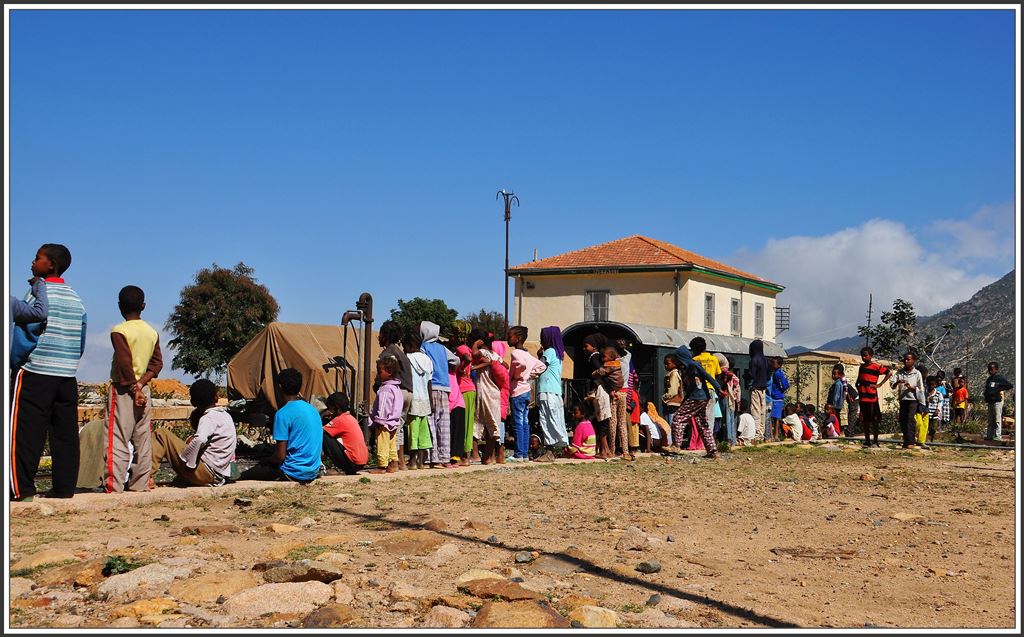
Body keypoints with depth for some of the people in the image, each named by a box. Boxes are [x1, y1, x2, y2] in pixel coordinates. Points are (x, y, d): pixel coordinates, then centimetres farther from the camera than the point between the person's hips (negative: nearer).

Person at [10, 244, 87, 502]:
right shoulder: (76, 299, 13)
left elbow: (24, 333, -10)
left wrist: (14, 360, 2)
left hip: (36, 374, -6)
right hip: (68, 376, 6)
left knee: (25, 432, -3)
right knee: (65, 434, 6)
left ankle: (21, 488, -4)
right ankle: (64, 487, 6)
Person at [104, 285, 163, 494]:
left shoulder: (119, 331, -11)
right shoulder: (152, 332, 7)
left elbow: (125, 364, -18)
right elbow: (157, 363, 3)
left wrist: (133, 389, -12)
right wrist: (140, 384, -5)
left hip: (123, 390, -6)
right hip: (144, 390, 6)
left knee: (117, 439, -5)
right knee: (143, 438, 9)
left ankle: (113, 484, -7)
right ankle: (141, 482, 12)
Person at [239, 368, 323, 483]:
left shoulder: (283, 414, -15)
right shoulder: (313, 409, 8)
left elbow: (280, 456, -17)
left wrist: (265, 461, 6)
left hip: (295, 473, -8)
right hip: (313, 472, 8)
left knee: (244, 476, 3)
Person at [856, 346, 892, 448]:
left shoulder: (876, 367, -5)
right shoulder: (862, 367, 14)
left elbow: (889, 373, -10)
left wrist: (879, 384, -12)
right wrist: (858, 387, 11)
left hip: (872, 397, -6)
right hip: (862, 397, 6)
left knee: (874, 419, -1)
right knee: (865, 420, 8)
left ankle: (875, 442, 3)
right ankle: (867, 441, 13)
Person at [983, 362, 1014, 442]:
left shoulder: (1000, 378, -5)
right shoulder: (989, 379, 19)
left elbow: (1010, 386, -12)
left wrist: (999, 389, -14)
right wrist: (985, 396, 13)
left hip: (997, 401, -8)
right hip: (990, 401, 8)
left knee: (997, 420, -9)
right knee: (990, 420, 10)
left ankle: (998, 436, -10)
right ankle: (989, 435, 13)